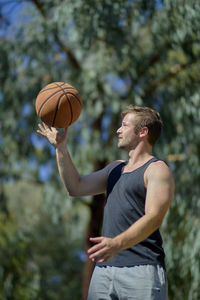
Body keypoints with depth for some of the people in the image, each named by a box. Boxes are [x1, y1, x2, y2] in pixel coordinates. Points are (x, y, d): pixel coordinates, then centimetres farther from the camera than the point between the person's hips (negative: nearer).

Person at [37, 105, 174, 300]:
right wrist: (61, 147, 15)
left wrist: (117, 243, -32)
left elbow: (154, 217, -17)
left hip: (142, 268, -7)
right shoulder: (115, 168, 24)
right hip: (103, 267, 7)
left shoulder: (157, 170, -4)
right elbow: (76, 187, 22)